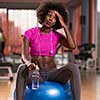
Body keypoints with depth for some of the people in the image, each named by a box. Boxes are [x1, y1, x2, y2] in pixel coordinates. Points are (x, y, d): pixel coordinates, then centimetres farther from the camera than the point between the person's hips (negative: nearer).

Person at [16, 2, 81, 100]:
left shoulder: (57, 35, 3)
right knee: (22, 68, -38)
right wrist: (29, 63, -39)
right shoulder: (30, 33, -4)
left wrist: (64, 25, -11)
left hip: (52, 74, 2)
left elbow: (72, 46, -16)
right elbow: (24, 56, -16)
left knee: (73, 67, -30)